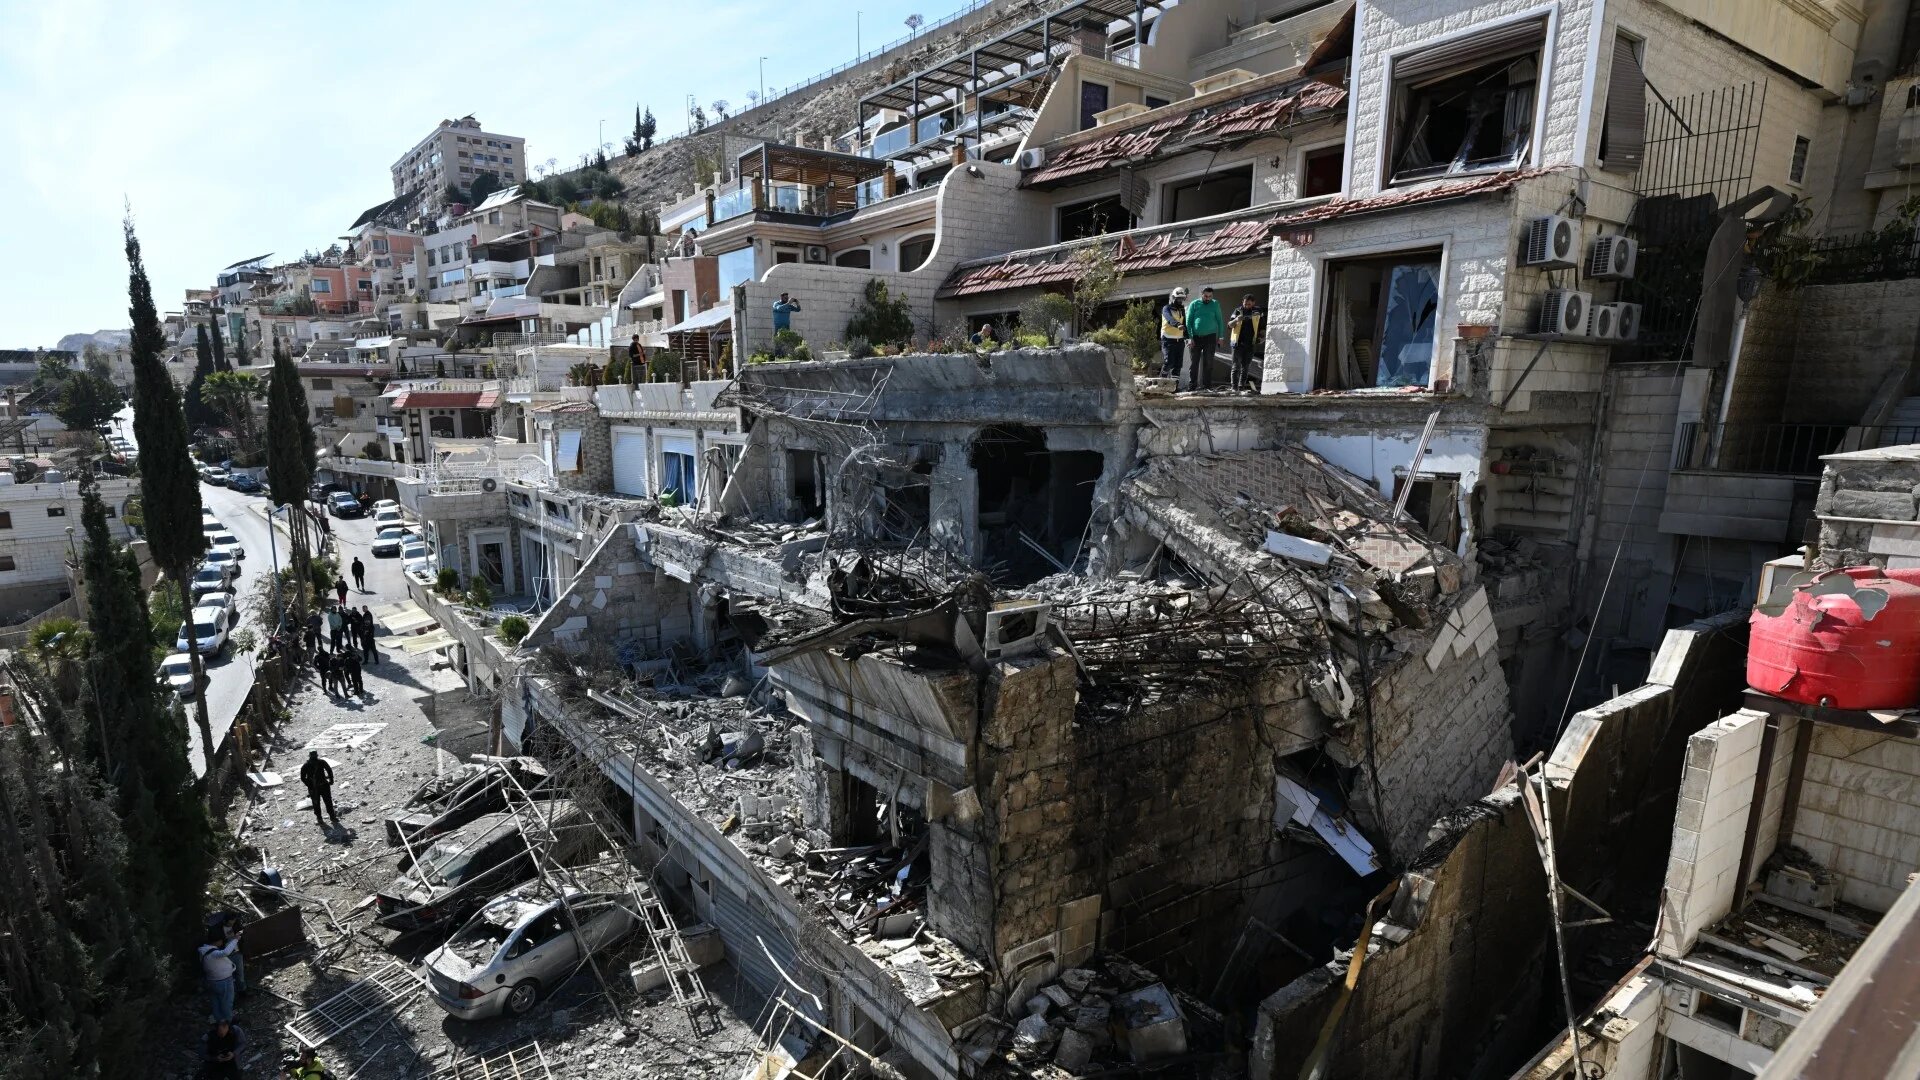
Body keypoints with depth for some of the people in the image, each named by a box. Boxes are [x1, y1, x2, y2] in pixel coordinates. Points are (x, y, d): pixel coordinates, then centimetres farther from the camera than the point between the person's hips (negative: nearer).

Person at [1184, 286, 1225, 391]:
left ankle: (1205, 385, 1)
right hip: (1196, 337, 0)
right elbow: (1188, 321, 2)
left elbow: (1219, 320, 11)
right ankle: (1191, 385, 5)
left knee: (1208, 362, -1)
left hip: (1210, 337, 0)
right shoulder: (1194, 304, 4)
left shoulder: (1215, 304, 6)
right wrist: (1190, 337, -7)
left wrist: (1220, 336, 4)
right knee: (1194, 362, 2)